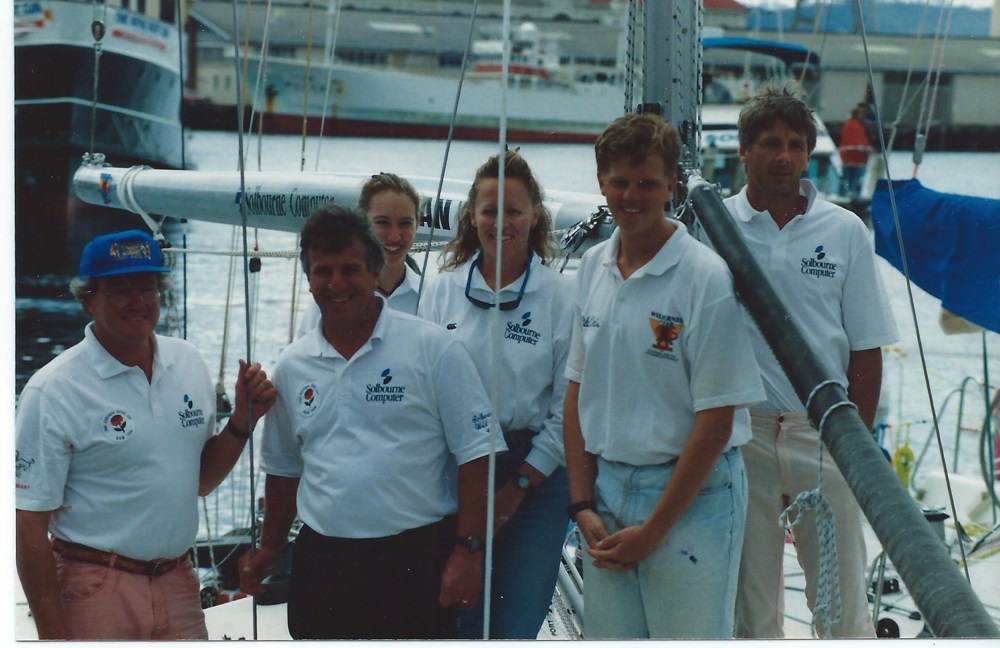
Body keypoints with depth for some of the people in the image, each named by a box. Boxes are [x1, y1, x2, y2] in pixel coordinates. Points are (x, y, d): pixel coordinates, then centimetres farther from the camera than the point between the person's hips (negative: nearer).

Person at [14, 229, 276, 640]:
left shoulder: (189, 364, 6)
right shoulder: (52, 391, -12)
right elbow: (30, 527, -12)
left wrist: (243, 420, 1)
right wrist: (52, 636, -14)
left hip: (180, 586, 5)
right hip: (97, 592, -5)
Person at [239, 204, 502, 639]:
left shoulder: (433, 349, -5)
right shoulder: (291, 367, 10)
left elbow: (475, 455, -7)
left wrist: (467, 551, -12)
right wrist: (269, 551, 18)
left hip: (416, 559, -4)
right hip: (321, 564, 4)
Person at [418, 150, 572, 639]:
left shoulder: (559, 297, -3)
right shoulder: (441, 291, 5)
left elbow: (566, 410, -4)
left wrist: (517, 488, -6)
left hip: (535, 473, -2)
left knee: (513, 627, -2)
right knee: (458, 623, 4)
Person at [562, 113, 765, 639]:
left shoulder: (707, 277, -12)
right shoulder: (592, 268, 6)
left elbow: (715, 419, -13)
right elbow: (577, 393, 10)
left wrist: (654, 529, -11)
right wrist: (584, 506, 2)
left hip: (692, 496, -5)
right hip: (607, 488, 6)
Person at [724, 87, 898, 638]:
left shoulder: (845, 231, 3)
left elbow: (865, 350, 6)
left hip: (823, 432, 0)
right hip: (739, 430, 0)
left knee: (842, 600, 4)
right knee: (749, 598, 8)